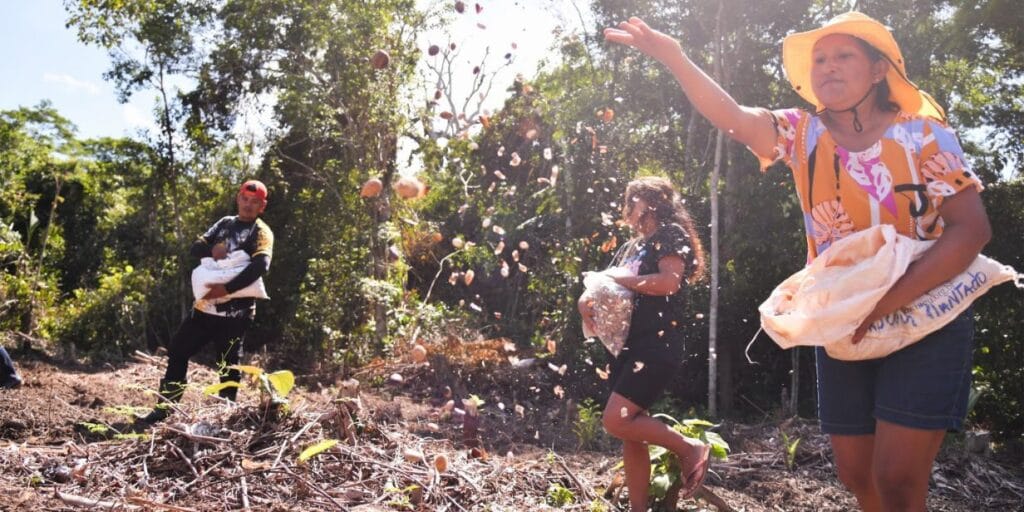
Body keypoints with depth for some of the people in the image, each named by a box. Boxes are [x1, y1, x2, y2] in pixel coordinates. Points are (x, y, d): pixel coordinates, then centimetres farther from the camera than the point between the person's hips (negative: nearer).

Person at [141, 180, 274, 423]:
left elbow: (260, 265, -23)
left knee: (228, 366, 1)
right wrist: (212, 249, -16)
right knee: (178, 351, 12)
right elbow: (195, 247, 8)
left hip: (234, 312, -6)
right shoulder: (225, 223, 14)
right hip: (205, 306, 7)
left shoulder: (261, 232, -6)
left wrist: (227, 289, -28)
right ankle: (164, 408, 23)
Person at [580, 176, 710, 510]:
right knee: (631, 434, 6)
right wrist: (588, 301, -6)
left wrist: (619, 279, -13)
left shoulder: (670, 234, -3)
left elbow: (669, 282, -20)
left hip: (658, 346, -8)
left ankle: (690, 449, -1)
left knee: (616, 420, -18)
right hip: (628, 347, 8)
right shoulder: (632, 247, 20)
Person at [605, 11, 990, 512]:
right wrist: (672, 56, -27)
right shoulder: (804, 134, 0)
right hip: (842, 332, 4)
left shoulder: (922, 133, -10)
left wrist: (888, 302, -25)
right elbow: (731, 116, -15)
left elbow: (972, 228, -16)